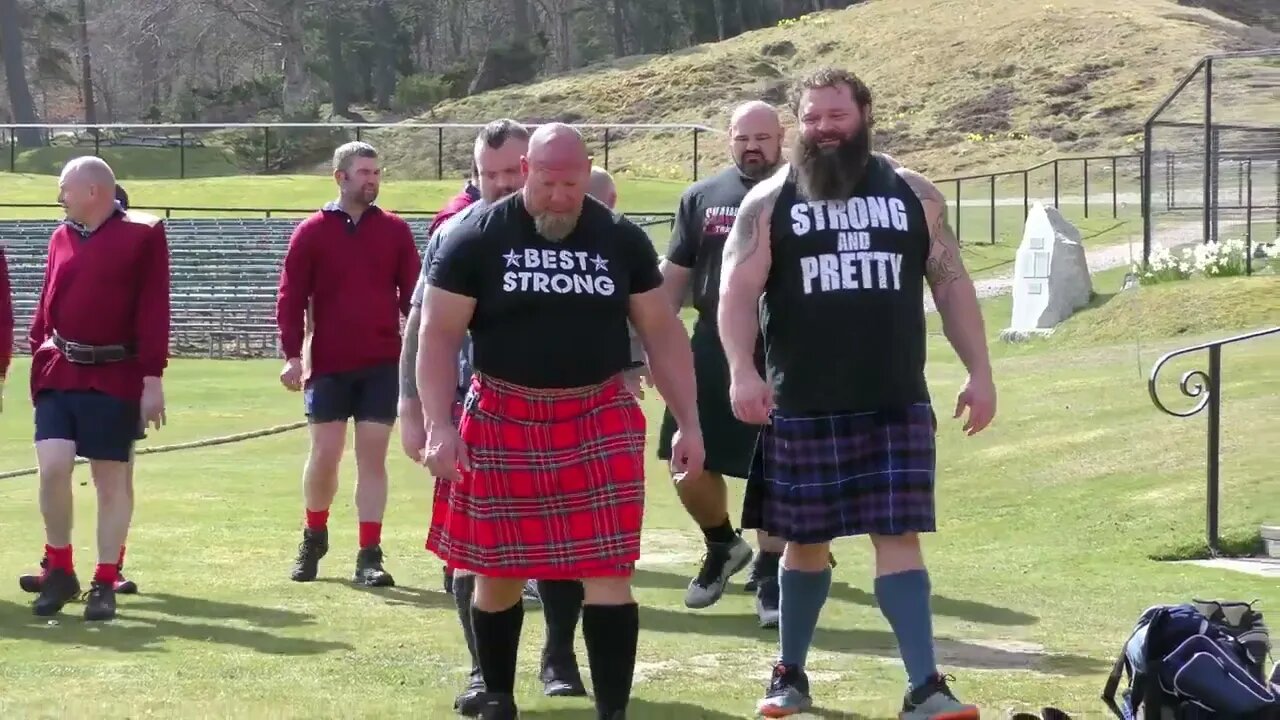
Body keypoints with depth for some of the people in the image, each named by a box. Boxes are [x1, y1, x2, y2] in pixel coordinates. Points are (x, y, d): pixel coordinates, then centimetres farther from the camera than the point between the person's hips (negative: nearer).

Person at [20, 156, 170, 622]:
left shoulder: (143, 235, -4)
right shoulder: (61, 237, 11)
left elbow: (153, 311, -7)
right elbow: (47, 304, 15)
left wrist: (153, 378, -11)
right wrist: (39, 360, 9)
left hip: (115, 377, -4)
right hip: (59, 374, 4)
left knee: (111, 479, 3)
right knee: (52, 466, -7)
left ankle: (105, 584, 11)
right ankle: (59, 570, 10)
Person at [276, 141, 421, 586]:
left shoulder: (395, 231, 6)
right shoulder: (312, 232, 1)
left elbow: (413, 295, 6)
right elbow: (291, 296, -2)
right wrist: (292, 355, -10)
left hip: (382, 365, 1)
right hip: (328, 365, -1)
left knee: (373, 457, -1)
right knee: (324, 455, 1)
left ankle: (369, 557, 2)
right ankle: (314, 539, 25)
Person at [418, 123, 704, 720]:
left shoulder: (621, 240, 3)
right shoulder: (475, 239, -4)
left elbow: (663, 333, 9)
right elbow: (438, 335, -4)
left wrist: (688, 422, 3)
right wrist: (439, 425, -15)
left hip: (600, 425, 1)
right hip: (503, 423, -1)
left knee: (607, 572, -6)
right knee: (498, 570, 9)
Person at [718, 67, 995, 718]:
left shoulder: (913, 194, 6)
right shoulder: (769, 202, 1)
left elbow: (951, 284, 9)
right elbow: (737, 293, -6)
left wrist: (979, 373, 3)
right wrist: (743, 371, -21)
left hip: (896, 405, 0)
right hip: (802, 409, 0)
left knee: (897, 538, -5)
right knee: (805, 542, 10)